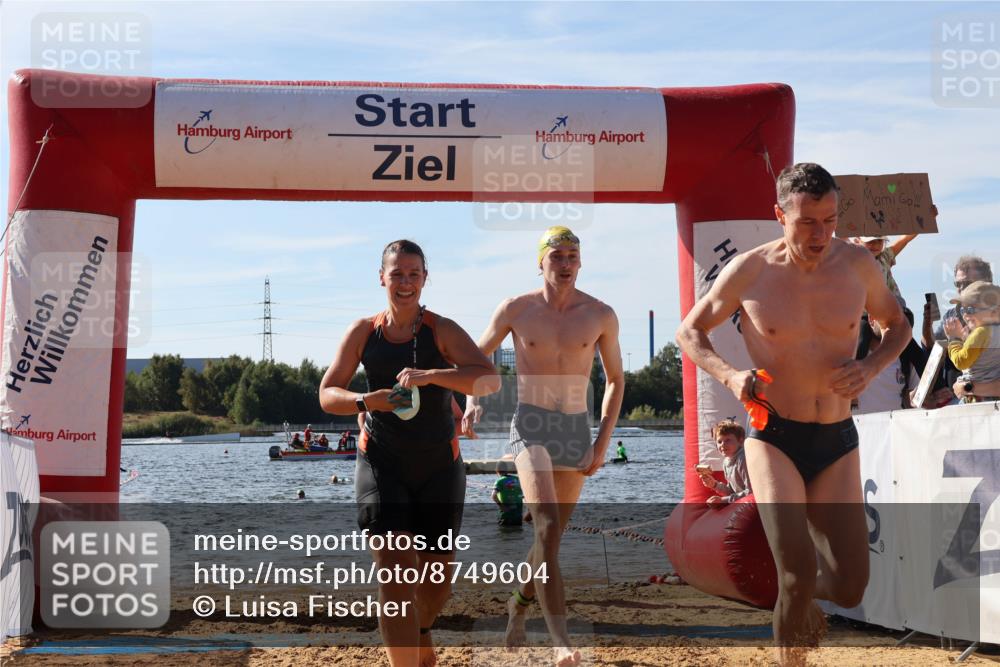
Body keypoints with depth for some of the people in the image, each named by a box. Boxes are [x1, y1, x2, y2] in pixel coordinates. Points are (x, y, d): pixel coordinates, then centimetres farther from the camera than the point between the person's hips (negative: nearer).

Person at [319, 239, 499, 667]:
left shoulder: (442, 331, -3)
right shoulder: (363, 332, 4)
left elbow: (490, 379, -17)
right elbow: (327, 395, 5)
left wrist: (431, 375, -32)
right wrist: (365, 402, -16)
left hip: (439, 465, 0)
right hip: (382, 463, 0)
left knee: (437, 576, 11)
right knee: (394, 570, -15)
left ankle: (419, 632, 44)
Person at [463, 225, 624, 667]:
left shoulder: (600, 315, 1)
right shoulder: (516, 310, -1)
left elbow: (615, 379, 10)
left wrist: (602, 444, 2)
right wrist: (471, 400, -6)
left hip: (577, 431, 3)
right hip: (531, 427, -3)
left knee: (552, 537, 12)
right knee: (548, 528, -22)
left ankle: (519, 604, 42)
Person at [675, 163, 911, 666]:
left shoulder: (857, 264, -1)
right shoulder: (748, 272, -7)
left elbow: (896, 324, 16)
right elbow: (689, 332, 6)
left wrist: (871, 366, -6)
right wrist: (729, 376, -14)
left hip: (837, 442, 3)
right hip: (773, 439, -3)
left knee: (849, 588, 1)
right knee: (797, 572, -18)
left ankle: (801, 598, 37)